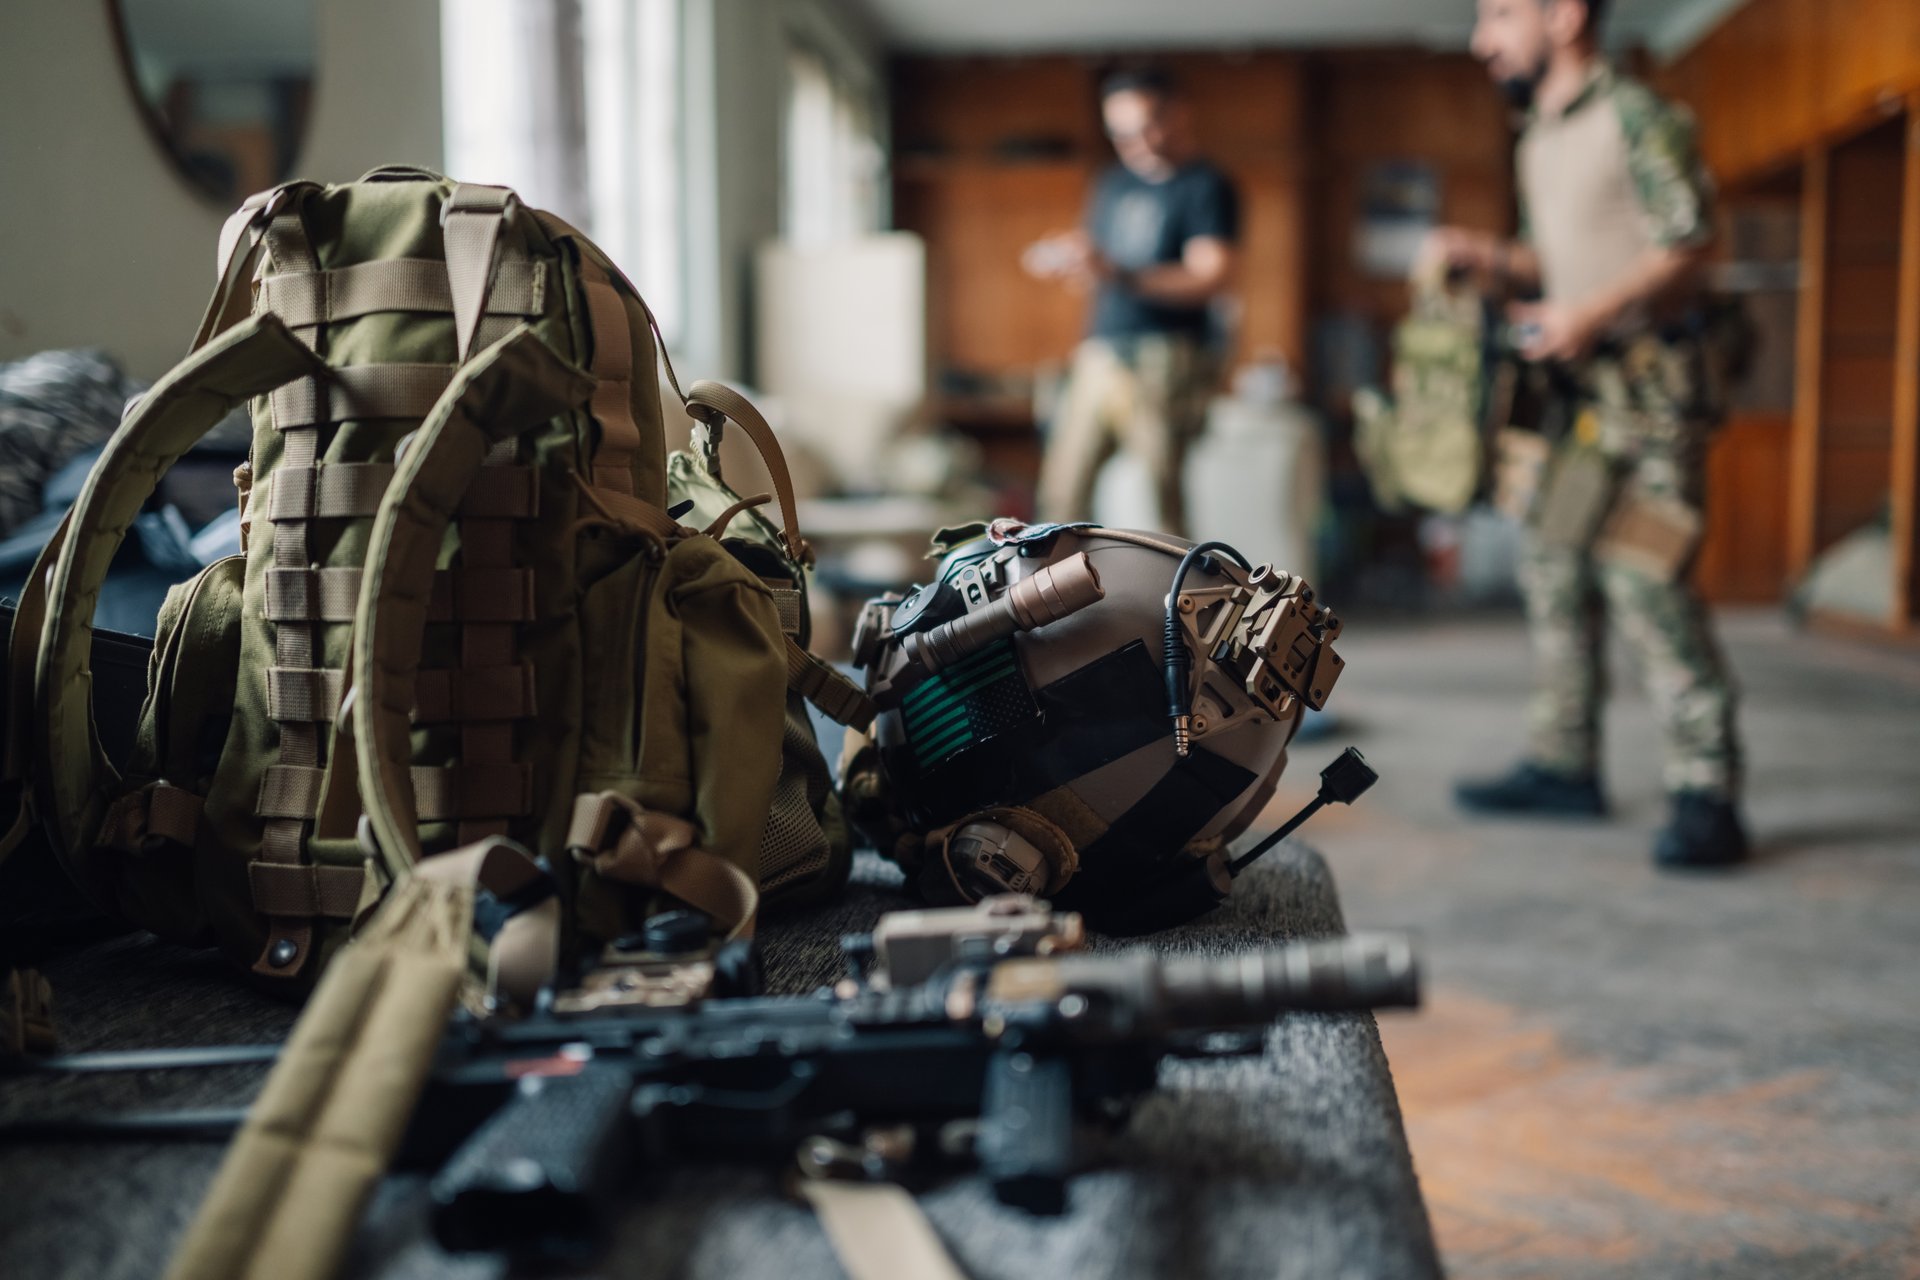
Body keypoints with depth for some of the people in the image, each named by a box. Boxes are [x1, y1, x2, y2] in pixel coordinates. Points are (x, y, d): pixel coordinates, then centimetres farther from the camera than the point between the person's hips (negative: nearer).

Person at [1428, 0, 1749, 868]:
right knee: (1554, 569, 9)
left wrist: (1593, 312, -24)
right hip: (1576, 385, 9)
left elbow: (1690, 241, -15)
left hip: (1648, 381, -9)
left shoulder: (1635, 116, -8)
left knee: (1641, 573, -15)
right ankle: (1565, 764, 20)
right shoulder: (1539, 138, 18)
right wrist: (1488, 258, 6)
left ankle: (1707, 796, -11)